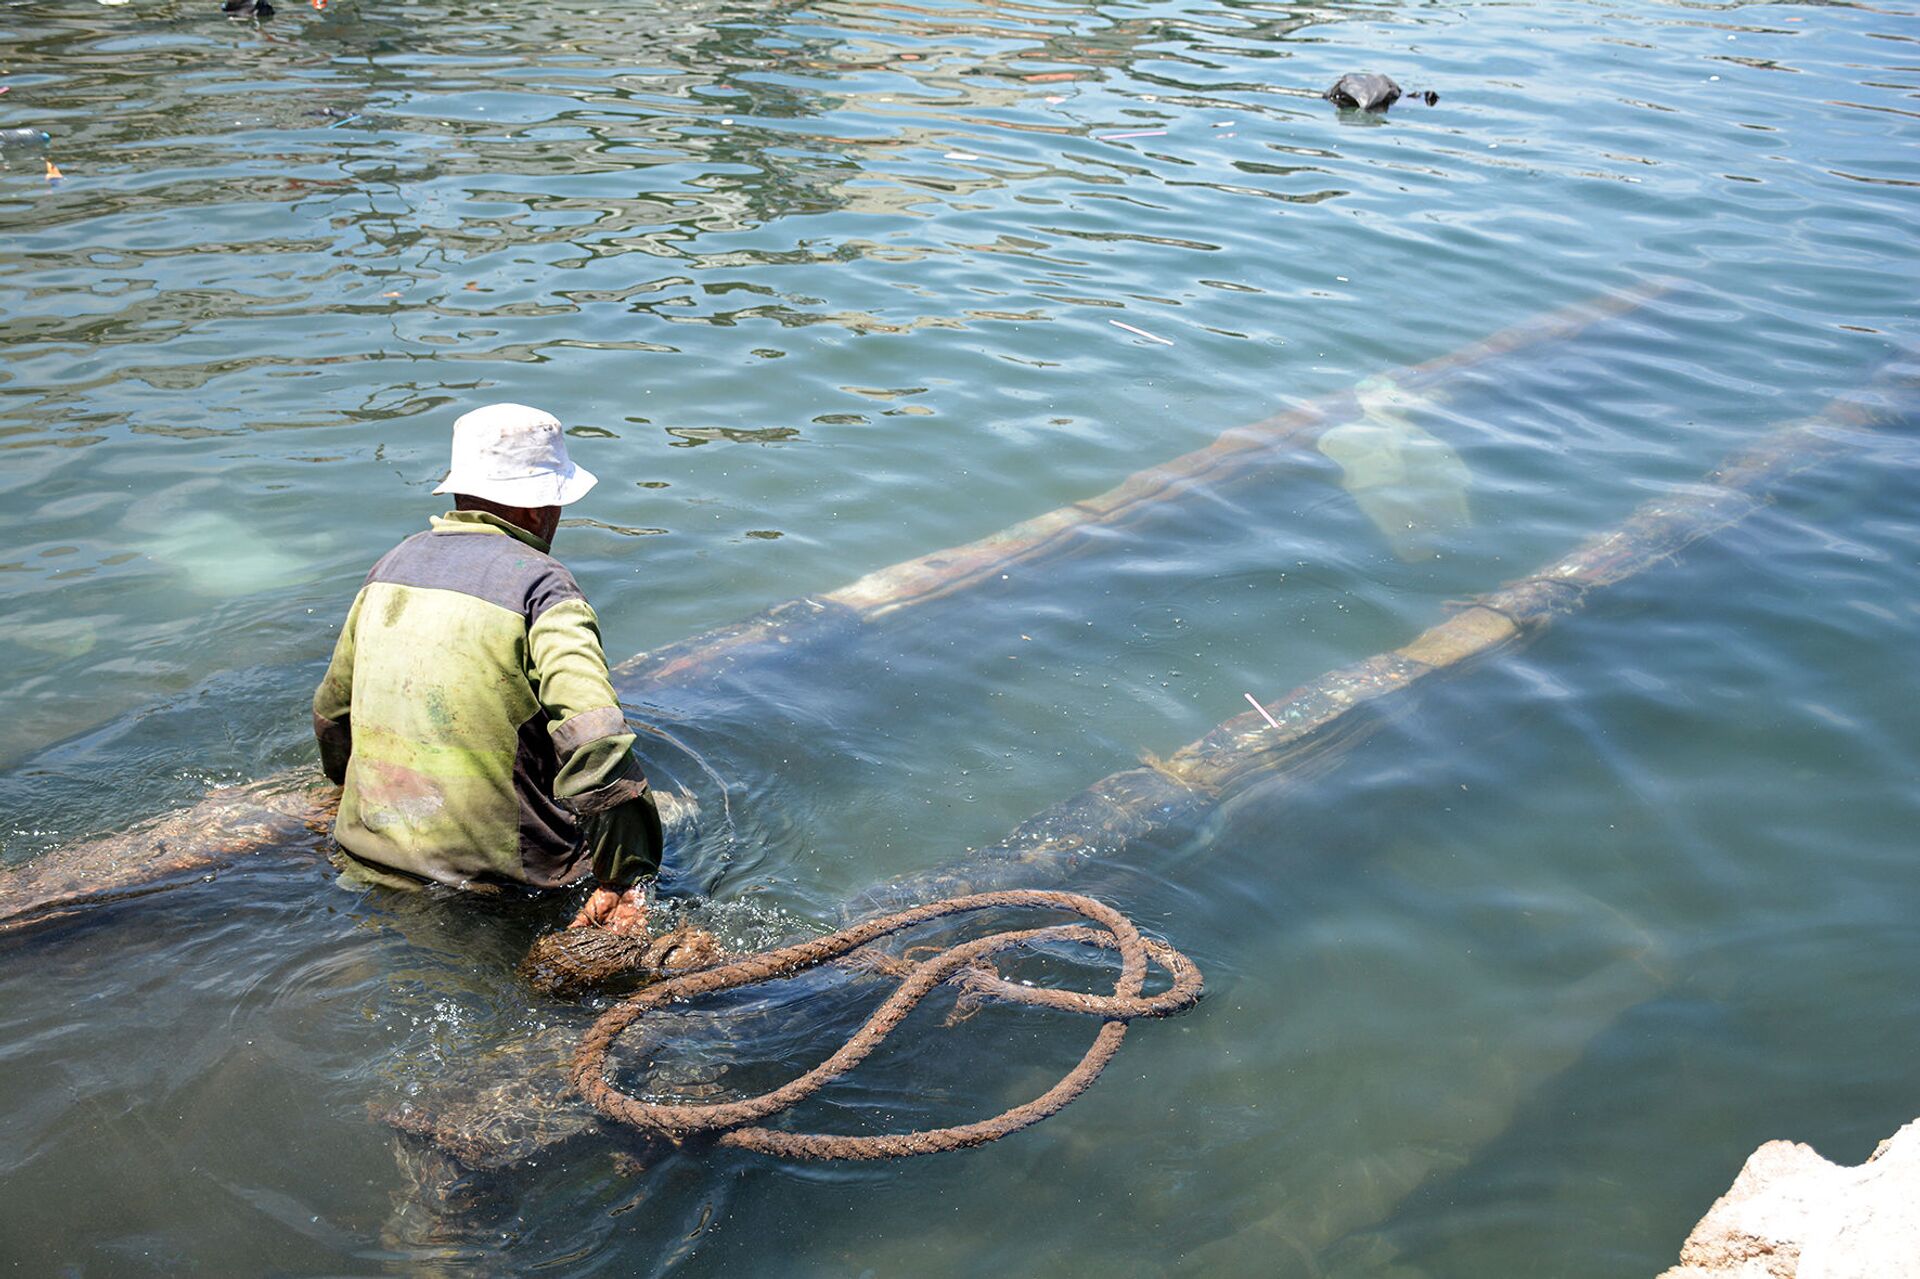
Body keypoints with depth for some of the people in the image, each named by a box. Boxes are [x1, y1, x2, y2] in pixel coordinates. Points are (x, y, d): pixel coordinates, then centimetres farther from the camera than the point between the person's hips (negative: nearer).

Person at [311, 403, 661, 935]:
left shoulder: (394, 566, 9)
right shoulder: (542, 586, -13)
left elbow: (332, 712, 20)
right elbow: (594, 741, -27)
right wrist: (621, 885, -23)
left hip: (372, 859, 7)